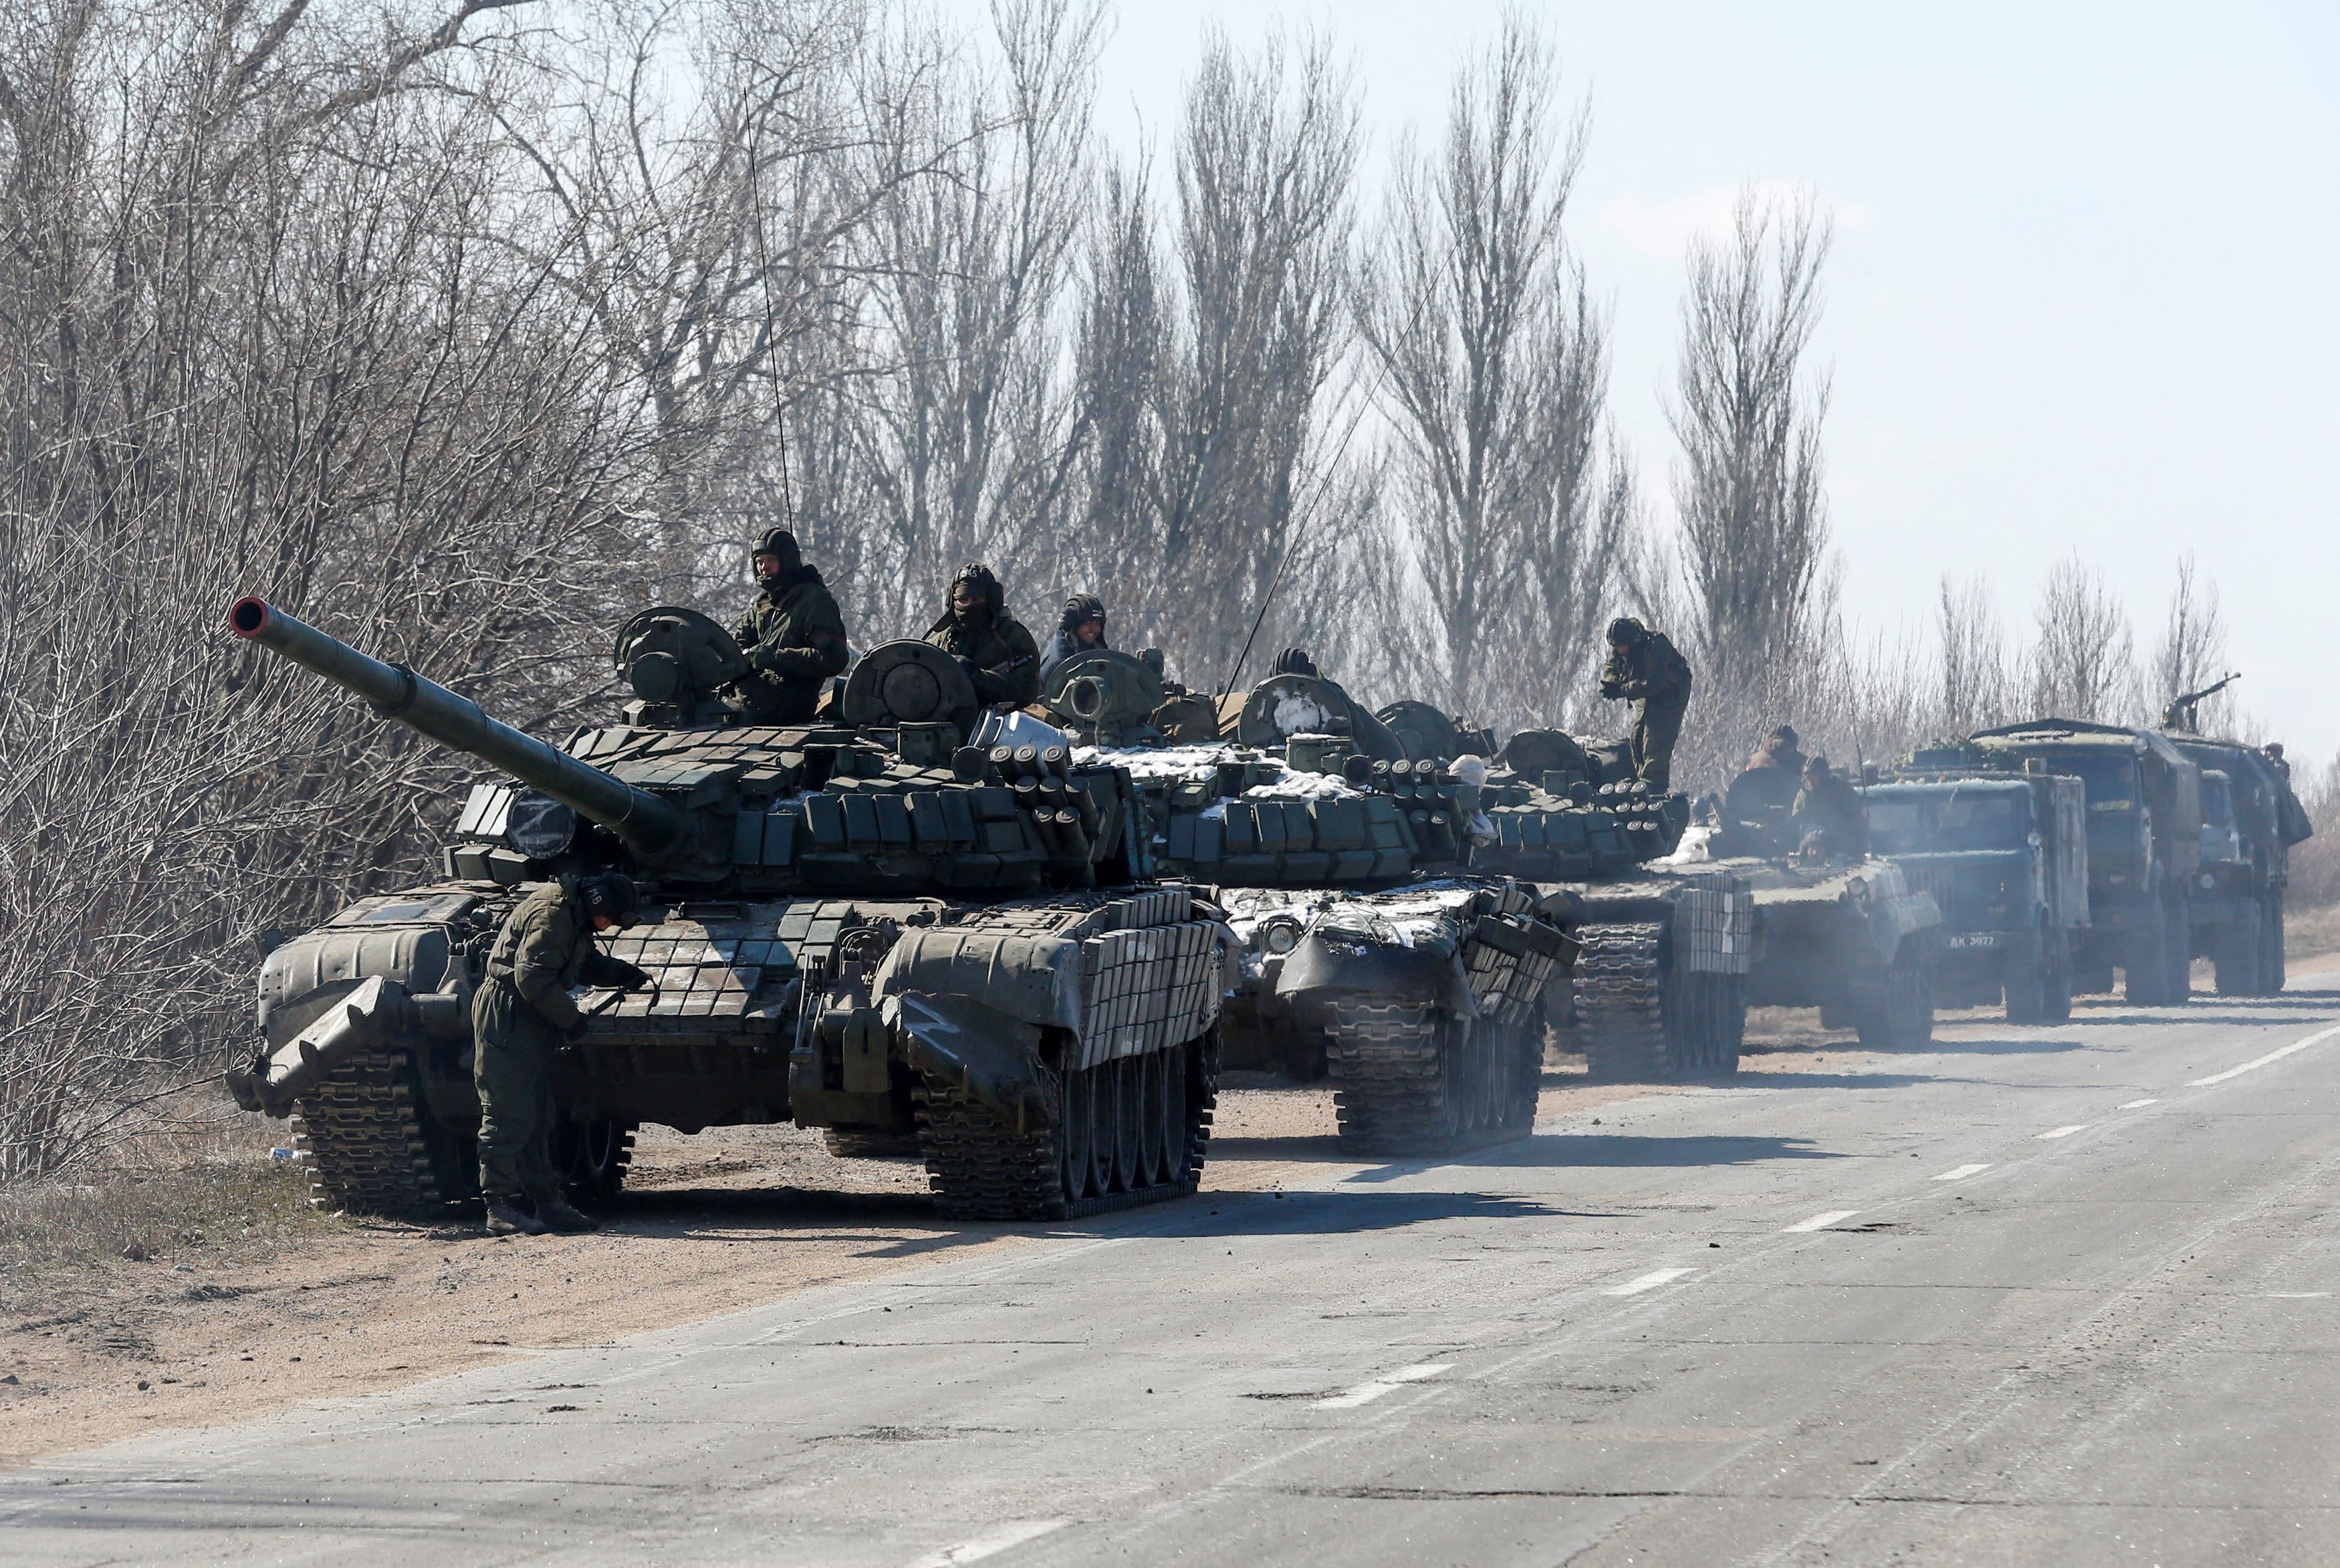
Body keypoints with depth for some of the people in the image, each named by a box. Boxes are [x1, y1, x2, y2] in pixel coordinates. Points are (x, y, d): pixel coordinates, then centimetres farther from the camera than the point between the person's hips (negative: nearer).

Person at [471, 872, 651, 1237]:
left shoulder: (573, 917, 14)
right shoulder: (551, 915, -19)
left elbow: (586, 963, 29)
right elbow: (532, 978, -24)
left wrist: (624, 974, 13)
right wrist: (570, 1018, -17)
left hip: (532, 1024, 11)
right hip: (507, 1019, -11)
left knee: (538, 1120, 14)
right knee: (509, 1117, -11)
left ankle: (546, 1201, 19)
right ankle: (500, 1209, -12)